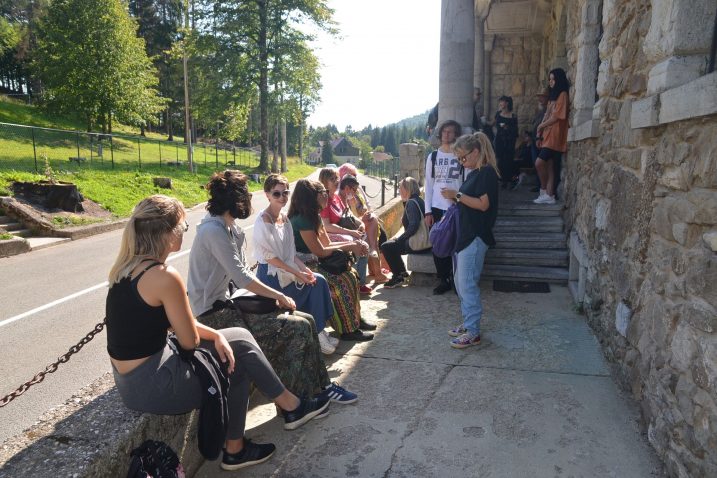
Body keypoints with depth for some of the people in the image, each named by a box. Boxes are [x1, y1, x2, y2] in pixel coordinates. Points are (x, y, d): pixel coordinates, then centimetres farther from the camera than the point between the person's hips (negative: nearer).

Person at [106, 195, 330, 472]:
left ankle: (289, 406, 21)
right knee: (237, 367, 11)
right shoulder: (164, 277, -25)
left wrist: (217, 335, 0)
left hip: (129, 377, 8)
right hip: (152, 384, -8)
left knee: (240, 338, 10)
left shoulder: (126, 266, 3)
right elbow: (190, 341, -15)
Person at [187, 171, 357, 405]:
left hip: (228, 303, 9)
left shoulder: (229, 228, 11)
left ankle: (321, 386, 13)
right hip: (215, 314, -9)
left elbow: (243, 271, 10)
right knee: (298, 328, -15)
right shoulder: (214, 230, -19)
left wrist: (273, 295, -3)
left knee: (306, 321, 3)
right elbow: (242, 278, -22)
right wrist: (279, 296, -13)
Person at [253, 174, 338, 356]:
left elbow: (291, 252, 11)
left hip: (287, 269, 7)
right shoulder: (263, 221, -15)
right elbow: (270, 257, -18)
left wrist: (304, 269, -5)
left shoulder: (284, 218, 9)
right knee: (314, 284, -11)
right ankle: (316, 333, 4)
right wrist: (297, 273, -19)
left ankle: (318, 331, -1)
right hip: (270, 274, -7)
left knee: (319, 280, -8)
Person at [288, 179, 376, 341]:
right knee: (342, 282, -20)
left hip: (313, 263, 10)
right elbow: (320, 251, -19)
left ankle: (355, 318, 5)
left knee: (351, 274, -3)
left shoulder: (314, 217, 11)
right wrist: (349, 247, -11)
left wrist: (354, 243, -3)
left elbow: (328, 243, 12)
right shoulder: (301, 220, -20)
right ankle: (348, 329, -9)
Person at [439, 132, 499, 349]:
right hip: (464, 234, 10)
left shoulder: (487, 172, -12)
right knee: (460, 282, 15)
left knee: (468, 284, -6)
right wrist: (454, 197, 3)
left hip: (475, 237, -10)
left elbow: (483, 204, -20)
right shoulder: (474, 173, 16)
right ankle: (468, 324, 27)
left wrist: (457, 195, -16)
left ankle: (473, 333, 3)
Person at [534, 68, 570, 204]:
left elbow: (556, 117, -13)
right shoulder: (553, 95, 20)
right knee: (549, 166, 7)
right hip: (547, 136, 9)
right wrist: (541, 131, 0)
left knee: (539, 163, -15)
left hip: (555, 136, -9)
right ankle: (549, 195, 9)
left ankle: (545, 192, 0)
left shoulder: (562, 95, -7)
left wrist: (541, 126, -1)